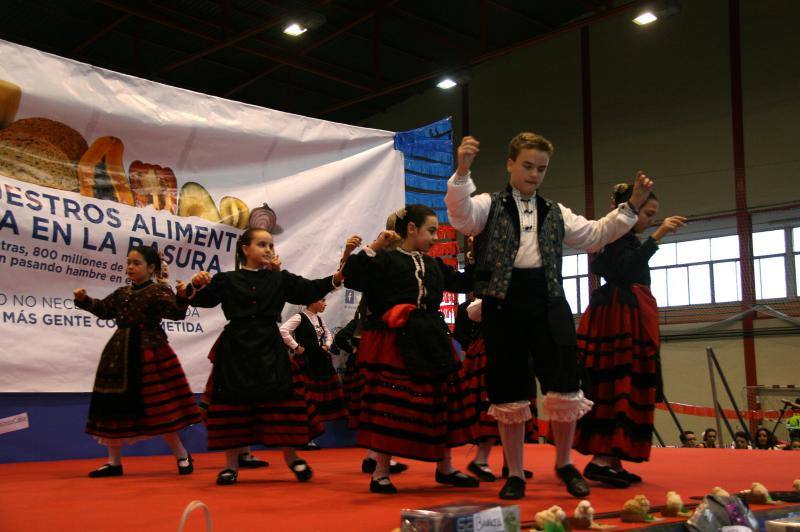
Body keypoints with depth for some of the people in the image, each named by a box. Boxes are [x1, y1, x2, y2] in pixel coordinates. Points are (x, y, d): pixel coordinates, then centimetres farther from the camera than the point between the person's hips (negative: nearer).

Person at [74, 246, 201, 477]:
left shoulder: (158, 291, -8)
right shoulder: (122, 293, 12)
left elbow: (177, 312, -20)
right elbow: (104, 309, 23)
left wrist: (182, 297, -36)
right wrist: (84, 300, 9)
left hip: (149, 354, -7)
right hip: (120, 354, 7)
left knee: (158, 408, -3)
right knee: (113, 407, 9)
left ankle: (182, 456, 13)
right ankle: (114, 462, 21)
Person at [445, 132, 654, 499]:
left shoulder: (556, 213, 19)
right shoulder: (489, 206, 5)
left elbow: (595, 235, 19)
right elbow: (461, 217, -15)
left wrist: (631, 207, 9)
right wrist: (462, 172, -31)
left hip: (548, 303, 3)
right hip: (503, 304, -3)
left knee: (564, 388, -3)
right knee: (509, 393, 4)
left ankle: (564, 464, 20)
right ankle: (515, 475, 18)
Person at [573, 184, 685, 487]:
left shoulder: (628, 238, 22)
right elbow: (626, 269, -25)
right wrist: (657, 236, -28)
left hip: (631, 320, 10)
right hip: (619, 318, -10)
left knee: (628, 387, 5)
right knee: (616, 385, -16)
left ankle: (612, 462, 4)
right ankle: (600, 460, -19)